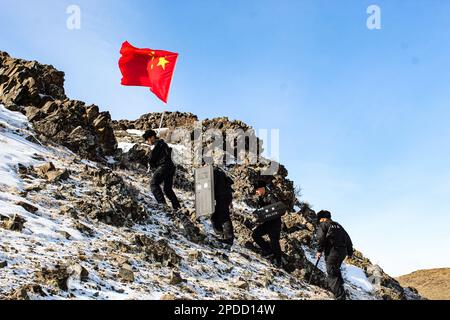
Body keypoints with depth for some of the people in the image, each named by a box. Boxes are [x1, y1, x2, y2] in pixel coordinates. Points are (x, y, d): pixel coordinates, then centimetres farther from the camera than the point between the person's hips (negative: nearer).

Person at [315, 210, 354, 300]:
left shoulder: (322, 225, 7)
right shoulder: (338, 225, 25)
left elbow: (321, 238, -10)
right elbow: (347, 238, 22)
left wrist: (320, 250, -7)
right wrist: (350, 252, 25)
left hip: (332, 251, -7)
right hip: (343, 251, 7)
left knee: (332, 273, -8)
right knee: (336, 270, 26)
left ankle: (340, 296, -18)